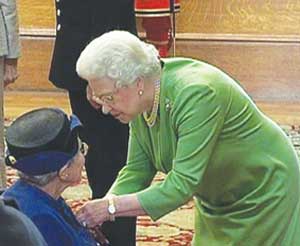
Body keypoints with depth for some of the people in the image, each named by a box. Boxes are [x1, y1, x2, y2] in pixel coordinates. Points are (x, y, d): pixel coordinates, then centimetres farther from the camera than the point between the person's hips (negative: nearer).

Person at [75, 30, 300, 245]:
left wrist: (111, 207, -36)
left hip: (265, 190, -7)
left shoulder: (196, 95, -35)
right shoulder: (142, 104, -11)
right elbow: (136, 171, -4)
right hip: (218, 201, 7)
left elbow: (182, 185, -37)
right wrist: (98, 212, -21)